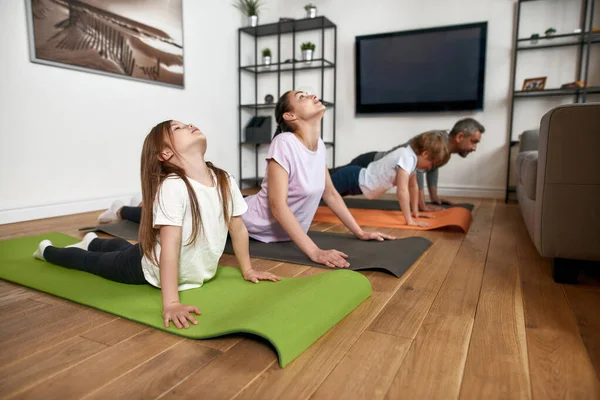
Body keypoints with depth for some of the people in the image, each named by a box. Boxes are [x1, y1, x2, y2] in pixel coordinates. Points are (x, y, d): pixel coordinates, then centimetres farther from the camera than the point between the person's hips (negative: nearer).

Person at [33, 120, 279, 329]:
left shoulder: (225, 181, -14)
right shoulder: (172, 186, -33)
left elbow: (238, 228, -4)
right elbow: (170, 244, -39)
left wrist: (247, 270, 2)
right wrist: (171, 303, -41)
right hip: (152, 268, -6)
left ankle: (93, 241, 65)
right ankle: (47, 250, 50)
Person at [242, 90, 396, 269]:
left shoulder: (319, 145, -6)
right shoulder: (283, 143, -26)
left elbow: (330, 193, 5)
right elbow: (278, 206, -30)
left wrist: (360, 232, 3)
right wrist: (314, 252, -35)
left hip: (286, 232, 7)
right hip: (253, 227, -6)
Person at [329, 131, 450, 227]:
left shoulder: (413, 156, 3)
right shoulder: (407, 157, -26)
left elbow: (413, 186, 15)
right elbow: (402, 190, -32)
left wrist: (415, 212, 16)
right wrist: (410, 220, -29)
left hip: (359, 178, 10)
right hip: (351, 179, -10)